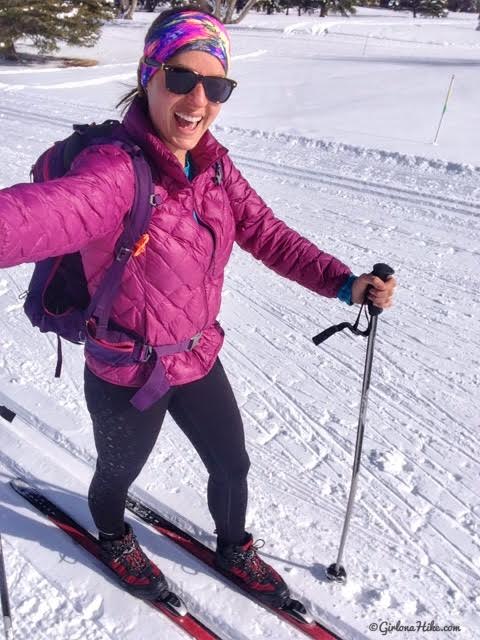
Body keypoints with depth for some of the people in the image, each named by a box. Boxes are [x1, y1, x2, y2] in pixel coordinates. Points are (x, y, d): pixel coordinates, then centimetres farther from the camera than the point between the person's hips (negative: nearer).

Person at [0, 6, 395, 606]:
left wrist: (344, 282, -18)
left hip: (198, 359, 6)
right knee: (120, 472, 24)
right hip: (127, 376, -5)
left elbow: (267, 234, -5)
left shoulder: (214, 164, -6)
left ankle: (233, 549, 55)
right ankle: (113, 536, 61)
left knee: (232, 467, 23)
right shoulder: (116, 169, -29)